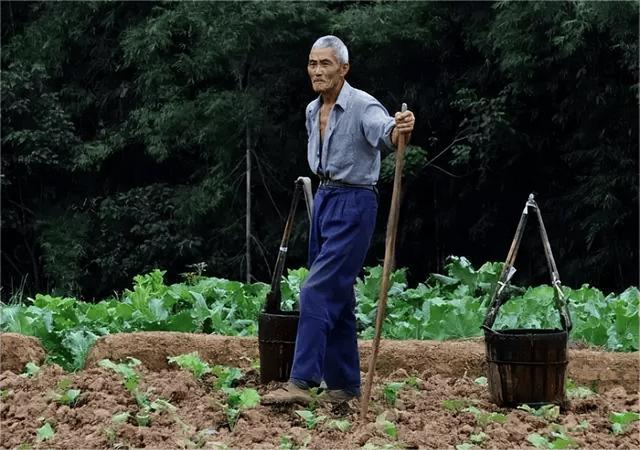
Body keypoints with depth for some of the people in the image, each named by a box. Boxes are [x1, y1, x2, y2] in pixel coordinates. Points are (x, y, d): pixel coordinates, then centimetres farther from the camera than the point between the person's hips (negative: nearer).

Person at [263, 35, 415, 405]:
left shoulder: (363, 106, -16)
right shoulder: (312, 111, 9)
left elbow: (382, 129, -39)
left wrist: (398, 130, -61)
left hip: (354, 204, -8)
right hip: (324, 198, 8)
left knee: (319, 291, -16)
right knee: (337, 298, 11)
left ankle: (302, 383, -19)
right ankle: (344, 384, 17)